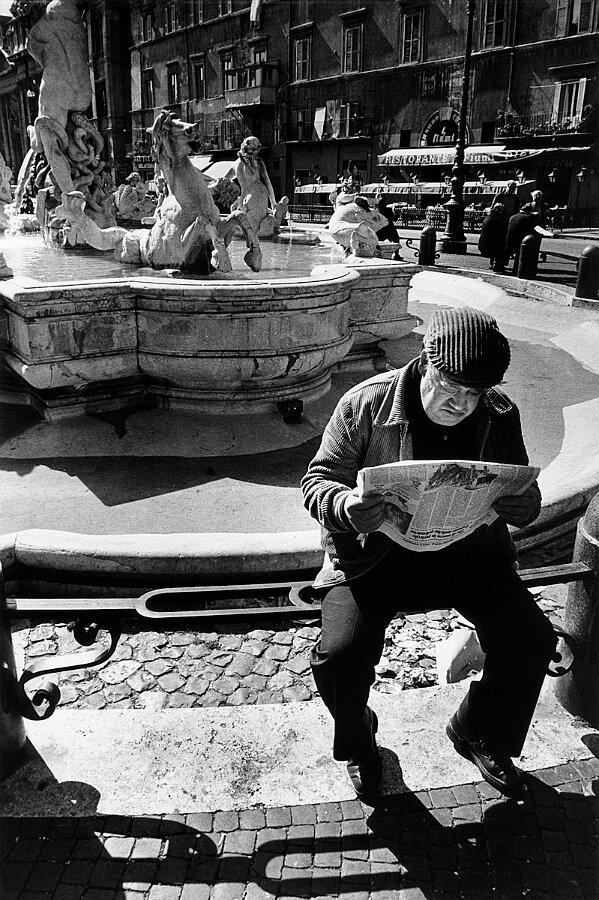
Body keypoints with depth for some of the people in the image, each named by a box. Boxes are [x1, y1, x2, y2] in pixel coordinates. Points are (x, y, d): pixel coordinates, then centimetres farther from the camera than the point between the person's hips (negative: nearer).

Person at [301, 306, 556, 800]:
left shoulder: (500, 415, -2)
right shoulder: (366, 404, -12)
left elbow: (525, 494, 7)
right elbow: (318, 480, -8)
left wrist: (523, 507, -20)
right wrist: (346, 505, -33)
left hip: (468, 548, 3)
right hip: (376, 550, -3)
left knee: (533, 640, -11)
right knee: (339, 658, -21)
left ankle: (478, 733, 22)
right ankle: (358, 737, 19)